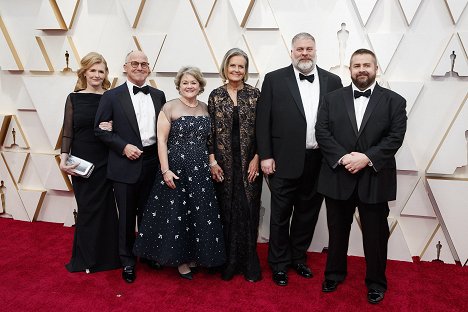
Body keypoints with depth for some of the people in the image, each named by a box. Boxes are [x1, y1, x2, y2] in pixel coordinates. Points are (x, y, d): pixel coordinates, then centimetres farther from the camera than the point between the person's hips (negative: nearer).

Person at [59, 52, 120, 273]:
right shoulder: (74, 98, 4)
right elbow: (67, 132, 2)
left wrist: (112, 128, -16)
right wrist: (64, 159, -8)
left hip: (104, 162, -1)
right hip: (81, 162, 1)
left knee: (103, 208, 4)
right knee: (86, 209, 8)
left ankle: (104, 258, 21)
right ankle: (85, 258, 25)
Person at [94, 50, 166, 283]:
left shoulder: (158, 95, 9)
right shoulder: (112, 96, -1)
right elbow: (100, 129, -3)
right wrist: (124, 146, -14)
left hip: (153, 162, 3)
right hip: (126, 164, -3)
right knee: (126, 215, 8)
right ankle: (127, 261, 26)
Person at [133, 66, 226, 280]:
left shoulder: (206, 109, 9)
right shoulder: (169, 108, -4)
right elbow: (161, 140, -9)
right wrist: (165, 170, -16)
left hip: (201, 170, 5)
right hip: (175, 168, -4)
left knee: (200, 213, 9)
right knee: (176, 213, 4)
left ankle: (195, 256, 26)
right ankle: (180, 259, 19)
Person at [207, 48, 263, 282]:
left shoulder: (254, 94, 2)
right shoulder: (215, 95, 5)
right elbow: (209, 131, 4)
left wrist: (256, 159, -7)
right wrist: (212, 160, -3)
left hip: (249, 162, -1)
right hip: (224, 162, 1)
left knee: (248, 210, 3)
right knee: (227, 211, 7)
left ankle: (250, 264, 17)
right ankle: (229, 262, 20)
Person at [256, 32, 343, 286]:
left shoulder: (332, 81, 6)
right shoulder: (274, 79, -1)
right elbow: (263, 120, -2)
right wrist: (265, 156, -7)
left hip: (318, 162, 3)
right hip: (285, 161, -2)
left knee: (307, 213, 15)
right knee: (280, 215, 8)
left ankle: (298, 257, 35)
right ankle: (279, 263, 26)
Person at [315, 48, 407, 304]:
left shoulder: (394, 101, 2)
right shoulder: (332, 99, 6)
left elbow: (395, 137, -7)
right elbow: (322, 132, -3)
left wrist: (367, 158, -19)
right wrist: (342, 158, -17)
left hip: (375, 179, -1)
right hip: (338, 178, 1)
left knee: (375, 235, 11)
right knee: (337, 232, 16)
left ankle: (376, 282, 31)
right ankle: (334, 273, 36)